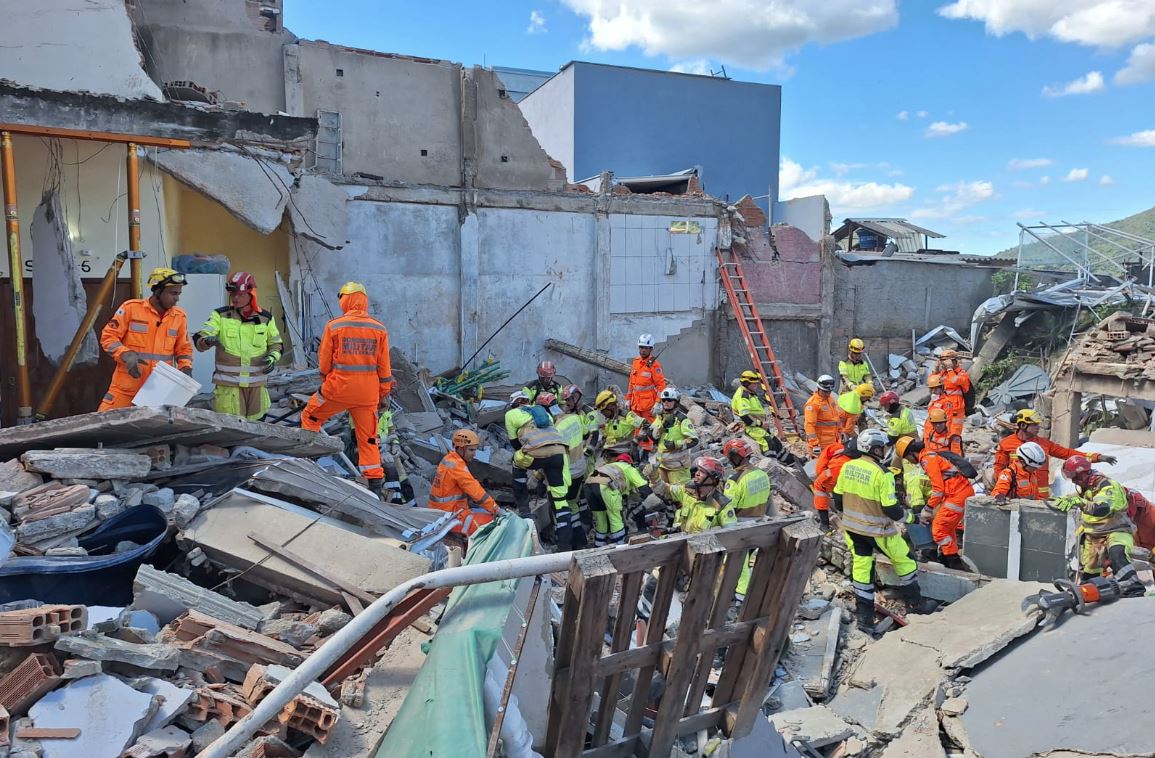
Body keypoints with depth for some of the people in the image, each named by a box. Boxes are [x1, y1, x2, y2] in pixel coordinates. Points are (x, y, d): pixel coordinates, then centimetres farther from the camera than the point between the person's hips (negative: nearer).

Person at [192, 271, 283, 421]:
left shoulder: (265, 318, 6)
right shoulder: (220, 315, 0)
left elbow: (275, 343, 18)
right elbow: (199, 339, -7)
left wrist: (273, 357, -3)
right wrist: (207, 340, -30)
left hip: (257, 384, 3)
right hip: (228, 384, -2)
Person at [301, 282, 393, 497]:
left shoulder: (334, 326, -5)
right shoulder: (379, 329, 1)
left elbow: (324, 361, 2)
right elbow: (384, 366, 4)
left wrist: (325, 381, 21)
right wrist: (384, 394, 13)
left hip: (338, 388, -3)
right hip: (368, 392, 3)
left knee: (310, 417, 22)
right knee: (368, 437, 10)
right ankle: (375, 482, 9)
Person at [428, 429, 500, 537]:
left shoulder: (449, 459, 9)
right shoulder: (456, 466, -20)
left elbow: (471, 485, 10)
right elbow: (475, 490, -19)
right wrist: (494, 508, -12)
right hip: (451, 515, -10)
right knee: (492, 521, -15)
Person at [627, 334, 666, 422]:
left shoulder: (654, 365, -9)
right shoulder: (635, 362, 11)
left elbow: (661, 385, -12)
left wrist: (658, 403, -18)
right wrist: (628, 399, 16)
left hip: (649, 405, -7)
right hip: (635, 404, 7)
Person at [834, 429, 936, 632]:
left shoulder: (847, 467, -4)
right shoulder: (882, 473, -22)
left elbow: (838, 498, 5)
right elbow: (890, 509, -19)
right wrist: (908, 516, 0)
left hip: (852, 528, 5)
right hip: (877, 531, -5)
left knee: (861, 568, 12)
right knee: (904, 560, 18)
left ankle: (865, 617, 16)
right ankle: (915, 602, 33)